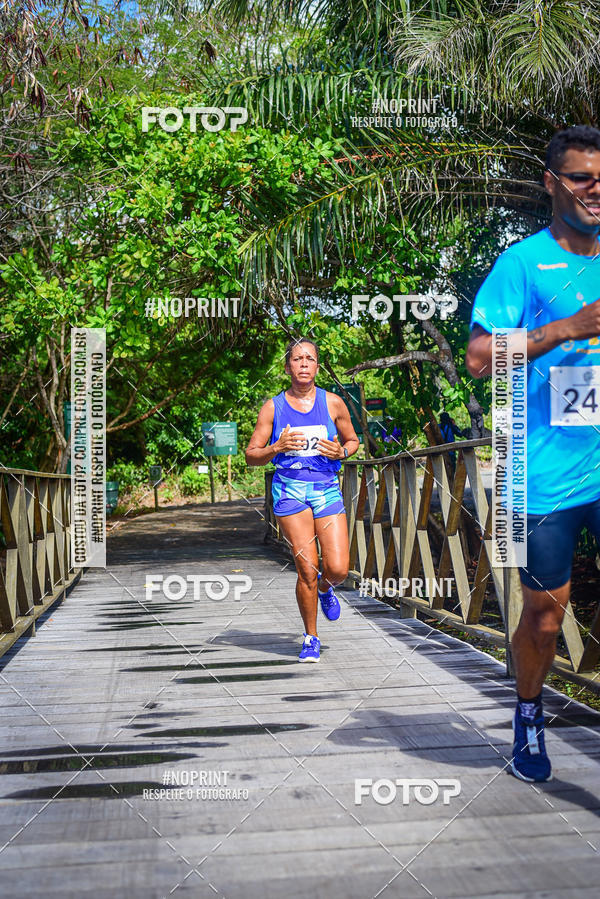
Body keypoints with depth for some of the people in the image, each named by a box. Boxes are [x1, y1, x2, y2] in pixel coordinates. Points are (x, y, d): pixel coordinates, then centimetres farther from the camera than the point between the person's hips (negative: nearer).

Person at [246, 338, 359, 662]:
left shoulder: (333, 403, 5)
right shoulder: (273, 408, 3)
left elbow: (352, 440, 18)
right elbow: (251, 455, 6)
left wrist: (341, 452, -5)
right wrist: (277, 448, -14)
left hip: (326, 487, 1)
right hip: (290, 489, -1)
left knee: (338, 569, -7)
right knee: (306, 570, -6)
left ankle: (325, 587, 32)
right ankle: (311, 638, 15)